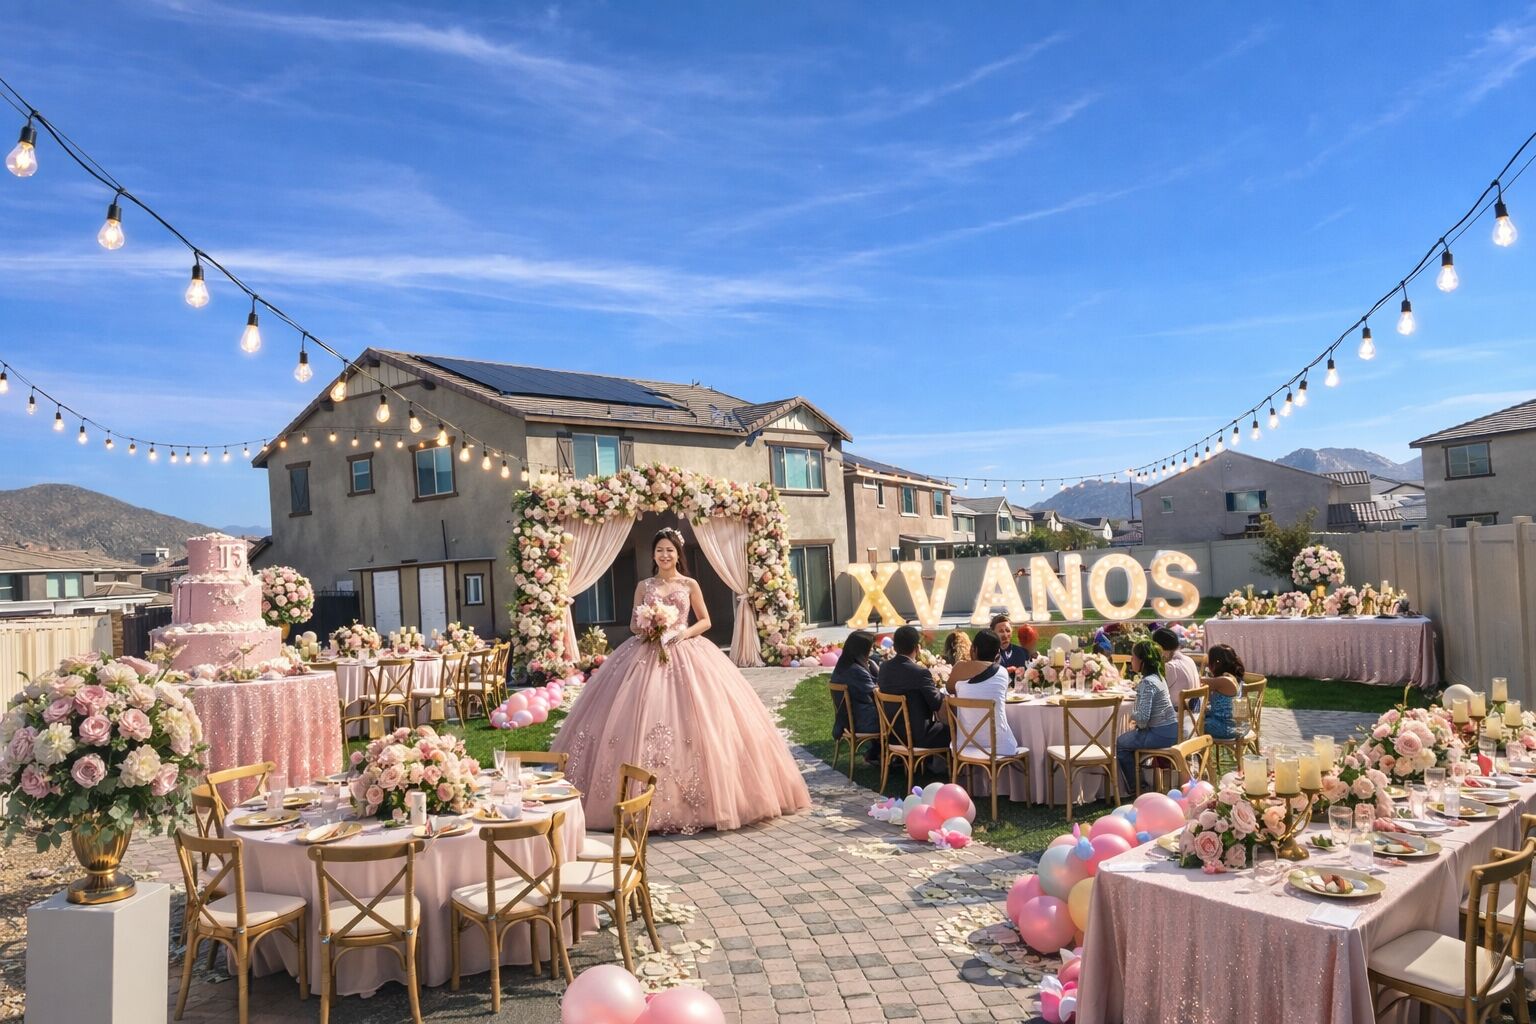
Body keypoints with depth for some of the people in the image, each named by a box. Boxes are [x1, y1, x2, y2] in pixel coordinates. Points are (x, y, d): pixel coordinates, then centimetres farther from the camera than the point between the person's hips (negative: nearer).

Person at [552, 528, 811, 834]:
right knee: (644, 718, -7)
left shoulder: (690, 585, 6)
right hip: (647, 654, 1)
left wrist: (684, 633, -9)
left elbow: (705, 621, 8)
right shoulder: (644, 586, 9)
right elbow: (634, 623, 13)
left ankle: (694, 800, 3)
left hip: (685, 654, -1)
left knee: (691, 723, -7)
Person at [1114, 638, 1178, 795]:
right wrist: (1138, 721, 7)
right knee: (1128, 738, 25)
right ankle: (1139, 781, 32)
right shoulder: (1157, 676, 11)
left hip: (1161, 734, -9)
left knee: (1121, 743, 7)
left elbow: (1142, 717, -25)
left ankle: (1133, 788, 20)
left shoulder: (1147, 683, -20)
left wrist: (1132, 715, -5)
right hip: (1170, 730, 9)